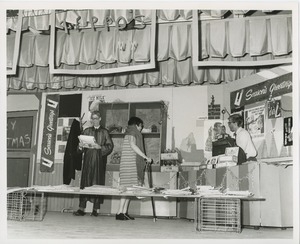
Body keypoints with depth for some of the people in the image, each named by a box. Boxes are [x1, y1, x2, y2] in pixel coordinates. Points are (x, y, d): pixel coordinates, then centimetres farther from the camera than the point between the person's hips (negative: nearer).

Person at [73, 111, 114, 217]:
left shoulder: (104, 132, 7)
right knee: (85, 182, -4)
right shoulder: (86, 131, 13)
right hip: (88, 159, 1)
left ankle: (95, 209, 3)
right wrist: (81, 146, -11)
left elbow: (110, 146, 0)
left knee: (98, 183, -2)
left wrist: (100, 147, -16)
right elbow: (81, 148, 11)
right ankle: (82, 208, -2)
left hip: (99, 160, -1)